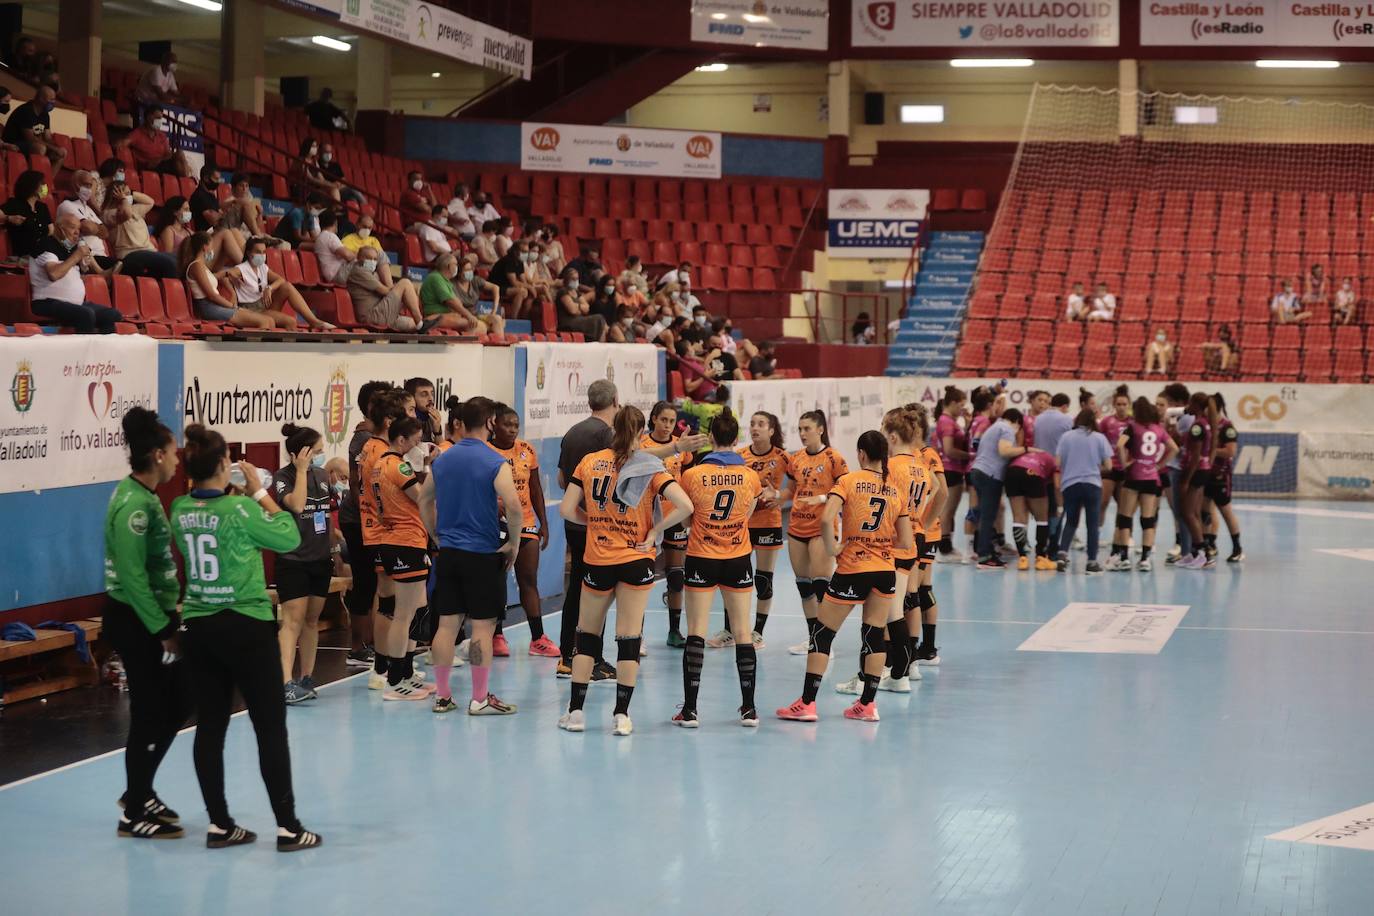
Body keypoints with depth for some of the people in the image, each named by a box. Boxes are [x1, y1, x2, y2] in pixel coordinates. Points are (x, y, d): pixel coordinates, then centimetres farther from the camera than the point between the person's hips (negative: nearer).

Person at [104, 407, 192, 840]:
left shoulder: (143, 496, 9)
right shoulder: (134, 504, -20)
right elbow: (132, 577, -23)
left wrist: (171, 611, 14)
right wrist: (162, 629, -20)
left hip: (148, 617, 10)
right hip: (134, 621, -10)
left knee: (178, 701, 16)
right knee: (150, 712, -1)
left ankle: (139, 792, 29)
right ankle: (134, 815, 11)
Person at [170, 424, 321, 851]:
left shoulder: (180, 510, 0)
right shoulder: (240, 509, -17)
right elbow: (289, 537, -6)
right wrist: (260, 491, -1)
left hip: (199, 627, 6)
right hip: (246, 627, -6)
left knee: (209, 727, 10)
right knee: (271, 728, 2)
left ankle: (219, 825, 15)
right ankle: (288, 827, 5)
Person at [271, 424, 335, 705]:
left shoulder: (322, 476, 9)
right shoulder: (283, 477, -10)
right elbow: (296, 505, -26)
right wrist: (301, 470, -20)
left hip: (320, 559, 6)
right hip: (292, 559, -6)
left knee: (312, 620, 11)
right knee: (293, 620, -14)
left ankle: (306, 679, 18)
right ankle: (286, 684, -19)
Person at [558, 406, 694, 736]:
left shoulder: (589, 462, -1)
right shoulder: (649, 467, -6)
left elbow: (566, 509, -4)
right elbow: (684, 505, -17)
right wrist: (654, 531, -6)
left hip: (596, 562, 2)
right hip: (635, 561, -2)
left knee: (587, 635, 14)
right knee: (629, 638, 4)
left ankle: (575, 711, 14)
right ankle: (621, 715, 4)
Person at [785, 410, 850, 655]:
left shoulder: (833, 458, -9)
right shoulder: (795, 458, 8)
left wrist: (821, 498, -23)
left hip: (822, 528, -6)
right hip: (797, 527, 6)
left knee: (821, 584, -10)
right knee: (803, 585, 11)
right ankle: (812, 638, 21)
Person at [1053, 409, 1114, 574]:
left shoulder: (1066, 436, 3)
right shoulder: (1100, 438, 2)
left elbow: (1057, 463, 0)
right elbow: (1108, 466, 1)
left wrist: (1058, 483, 16)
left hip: (1069, 485, 2)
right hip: (1093, 485, -1)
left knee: (1070, 522, 14)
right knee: (1092, 524, 6)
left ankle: (1062, 554, -4)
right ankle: (1092, 562, 5)